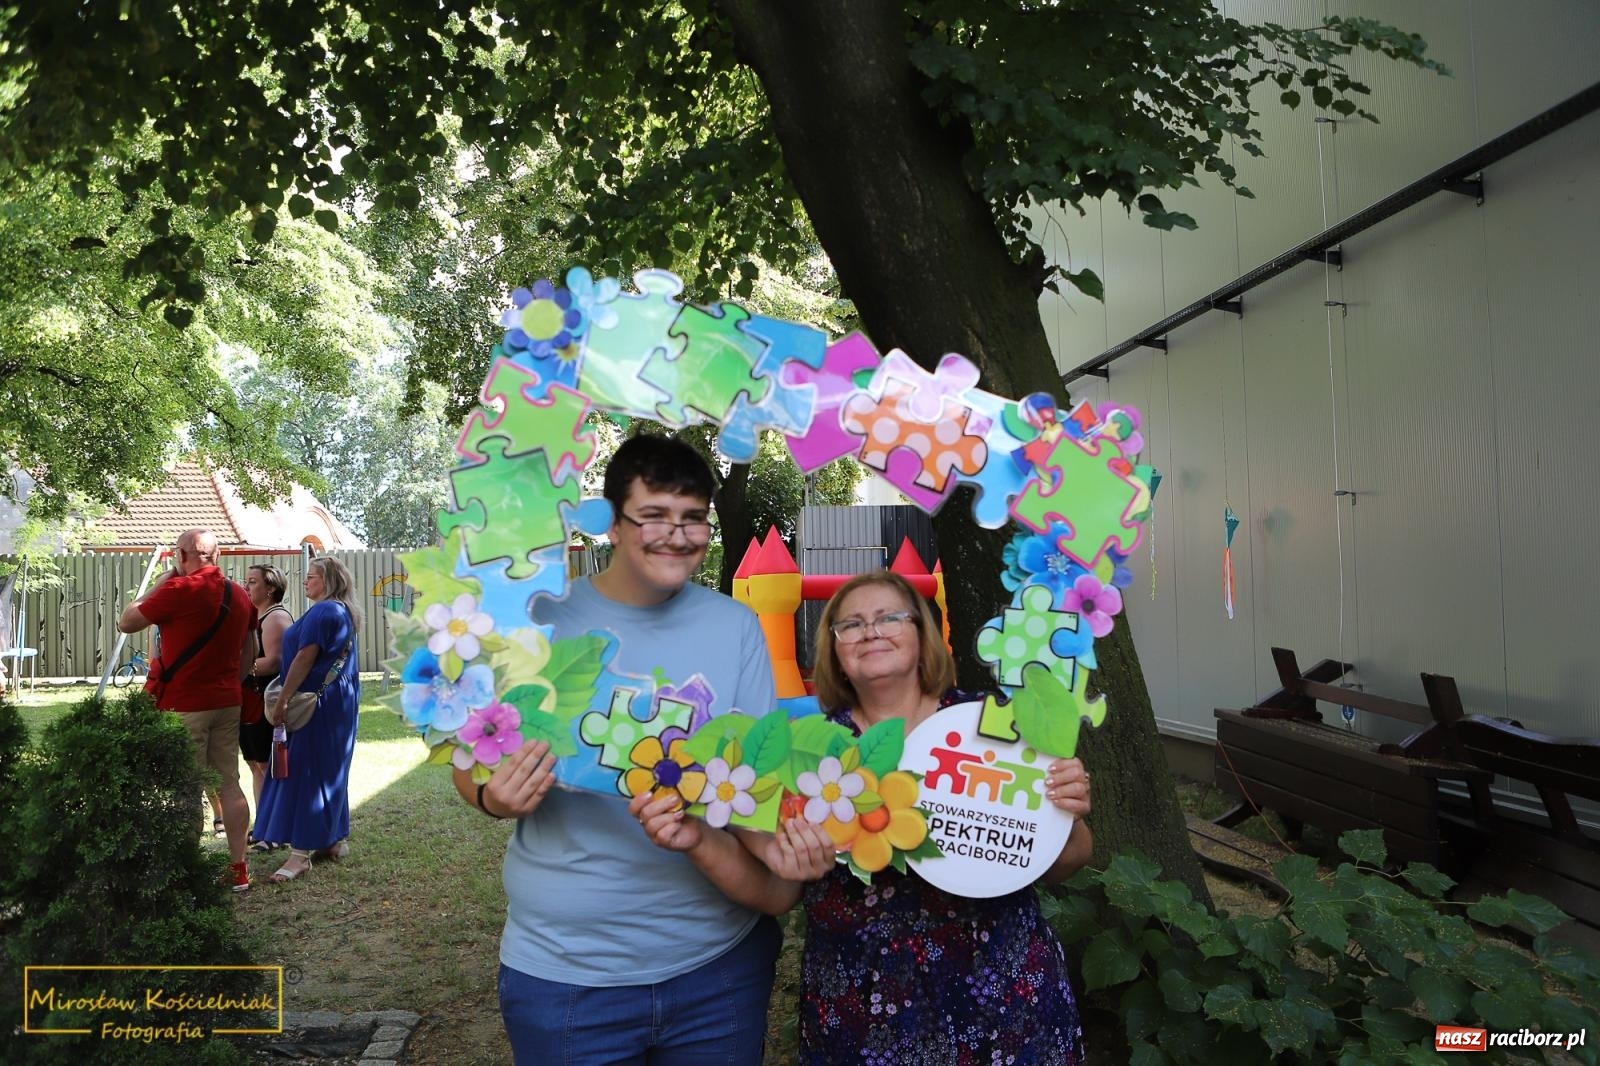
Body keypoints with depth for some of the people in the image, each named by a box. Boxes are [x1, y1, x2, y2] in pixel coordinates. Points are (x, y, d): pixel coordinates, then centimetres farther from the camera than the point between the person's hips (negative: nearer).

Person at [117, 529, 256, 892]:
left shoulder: (180, 588, -14)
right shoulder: (239, 595, 9)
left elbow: (126, 623, -4)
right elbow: (247, 656, 15)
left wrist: (157, 585, 4)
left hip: (184, 705, -6)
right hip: (228, 703, 7)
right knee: (229, 784, 9)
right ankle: (237, 868, 13)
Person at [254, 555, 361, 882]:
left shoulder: (322, 612, -14)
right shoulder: (344, 612, 16)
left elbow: (305, 658, -20)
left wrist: (282, 701, -19)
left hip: (319, 701, -10)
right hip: (341, 700, 10)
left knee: (306, 772, -9)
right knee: (330, 770, 15)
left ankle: (301, 853, -8)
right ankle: (335, 840, 22)